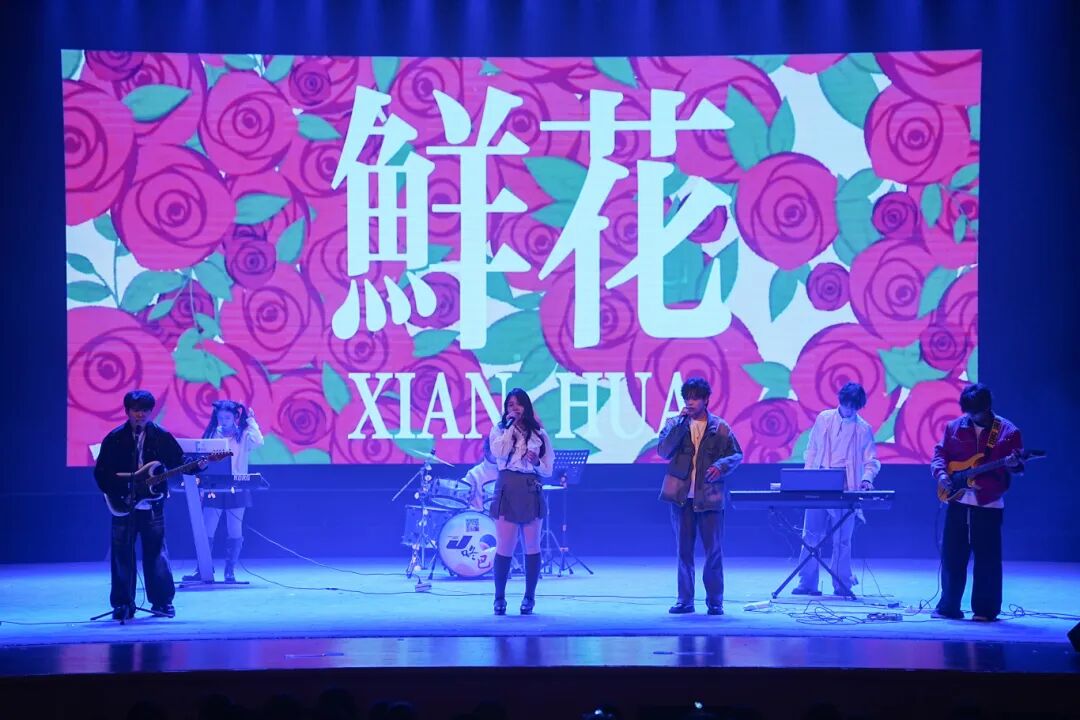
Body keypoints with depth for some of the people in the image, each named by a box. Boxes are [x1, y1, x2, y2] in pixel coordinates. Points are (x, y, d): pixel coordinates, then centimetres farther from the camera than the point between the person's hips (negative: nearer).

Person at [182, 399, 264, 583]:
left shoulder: (243, 435, 0)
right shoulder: (212, 434, 7)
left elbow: (258, 441, -20)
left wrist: (250, 420, -12)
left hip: (236, 491, -2)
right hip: (213, 489, 2)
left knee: (234, 533, 0)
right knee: (206, 532, -2)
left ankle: (230, 571, 7)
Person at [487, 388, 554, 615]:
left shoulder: (538, 433, 13)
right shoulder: (499, 429, 10)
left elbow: (548, 470, 12)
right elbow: (499, 452, -11)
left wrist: (537, 462, -9)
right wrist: (511, 425, -6)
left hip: (531, 491, 2)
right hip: (507, 489, -1)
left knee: (532, 546, 2)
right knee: (505, 547, -6)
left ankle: (529, 597, 12)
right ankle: (499, 598, 4)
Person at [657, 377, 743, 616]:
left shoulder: (720, 428, 4)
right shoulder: (674, 424, 7)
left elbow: (737, 454, 7)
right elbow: (663, 451, -6)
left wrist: (722, 465, -14)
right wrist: (681, 424, -12)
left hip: (709, 497, -2)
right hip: (682, 495, 2)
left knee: (713, 551, -1)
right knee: (683, 550, 6)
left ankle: (715, 601, 7)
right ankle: (685, 600, 11)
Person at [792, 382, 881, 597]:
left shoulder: (863, 429, 3)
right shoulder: (824, 419, 8)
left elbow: (871, 460, 4)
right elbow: (811, 450, 13)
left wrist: (866, 478, -16)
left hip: (845, 492, -2)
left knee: (842, 541, 1)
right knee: (810, 536, 0)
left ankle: (842, 585, 7)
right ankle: (807, 583, 4)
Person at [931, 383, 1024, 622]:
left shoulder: (1008, 432, -2)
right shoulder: (954, 428, 7)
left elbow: (1018, 468, -2)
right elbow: (940, 453, 12)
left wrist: (1014, 465, -24)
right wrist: (941, 473, -7)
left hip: (989, 504, -3)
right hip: (958, 501, 3)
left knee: (987, 559, -2)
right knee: (952, 556, 6)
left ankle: (985, 610, 5)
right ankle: (948, 607, 15)